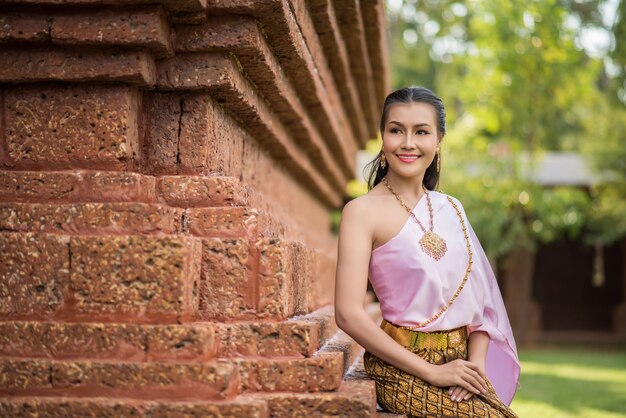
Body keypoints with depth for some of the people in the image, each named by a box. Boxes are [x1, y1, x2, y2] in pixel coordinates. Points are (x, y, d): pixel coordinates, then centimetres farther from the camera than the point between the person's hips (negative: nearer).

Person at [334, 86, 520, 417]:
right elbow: (349, 314, -14)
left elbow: (479, 295, 12)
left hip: (460, 362, 5)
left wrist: (476, 362, -6)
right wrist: (431, 372, -14)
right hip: (402, 367, -5)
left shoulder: (450, 208, 12)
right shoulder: (363, 211, -6)